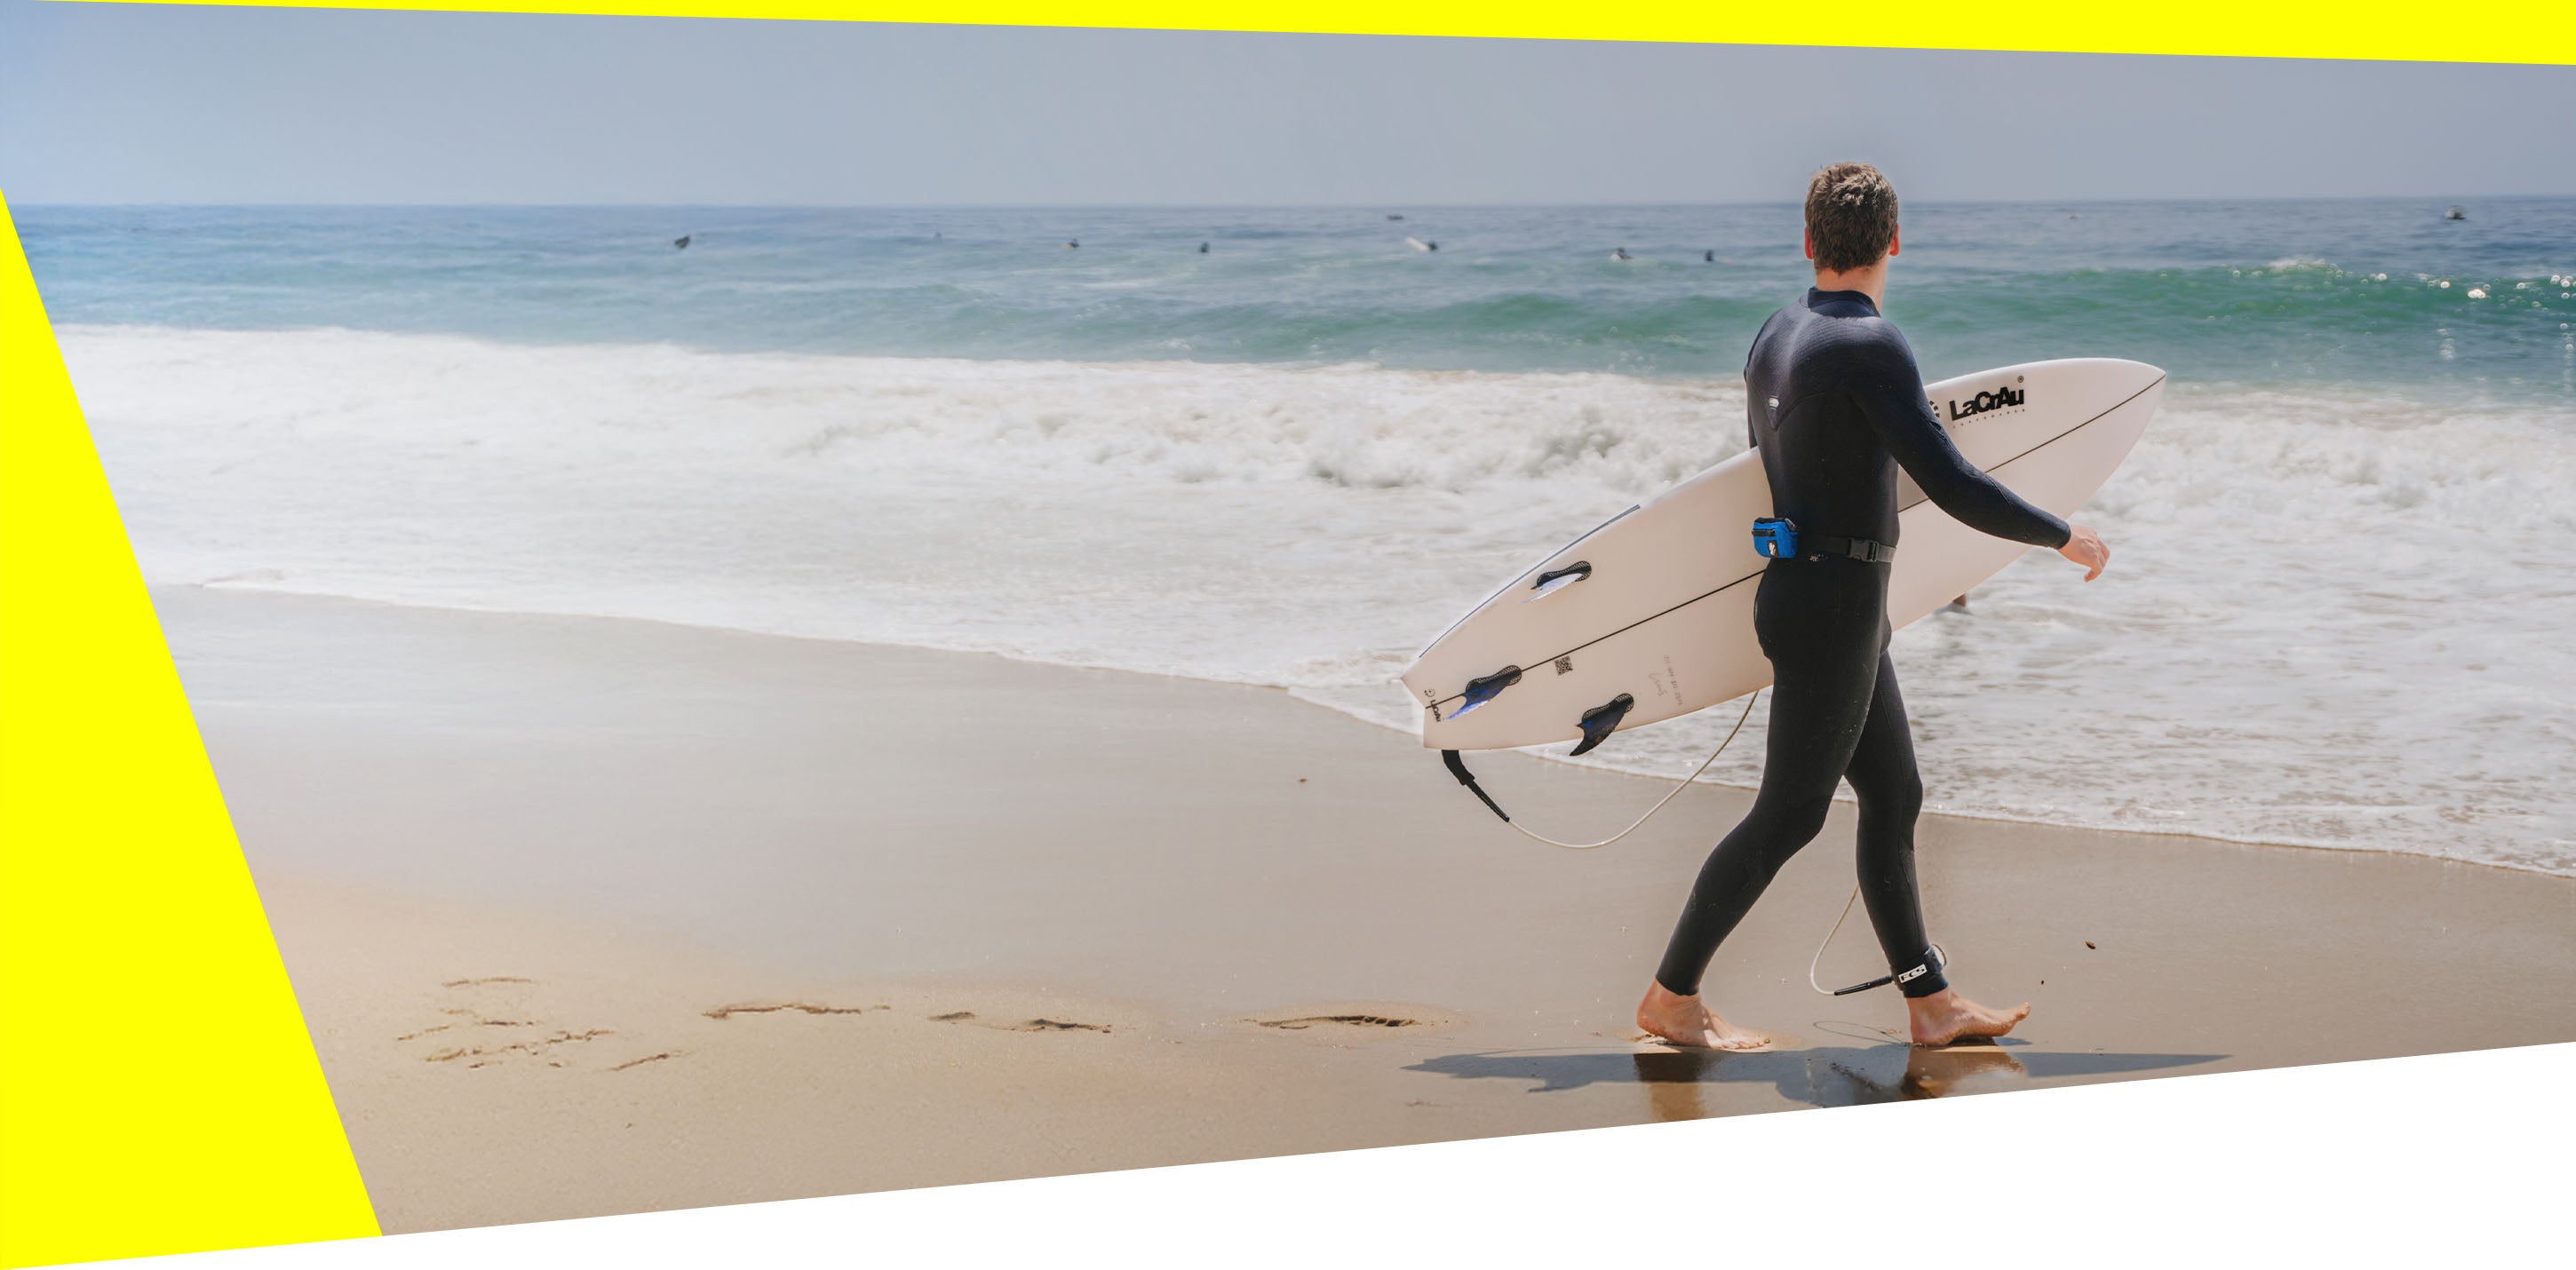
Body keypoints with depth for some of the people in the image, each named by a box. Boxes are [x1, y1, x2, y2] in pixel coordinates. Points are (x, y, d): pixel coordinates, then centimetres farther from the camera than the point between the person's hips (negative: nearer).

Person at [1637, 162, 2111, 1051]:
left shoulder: (1773, 338, 8)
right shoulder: (1869, 345, -19)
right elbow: (1952, 486, -23)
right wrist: (2063, 537, -10)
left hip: (1798, 587, 9)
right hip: (1831, 611, -9)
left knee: (1893, 796, 13)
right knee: (1789, 815, -1)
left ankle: (1930, 1002, 18)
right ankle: (1672, 996, 6)